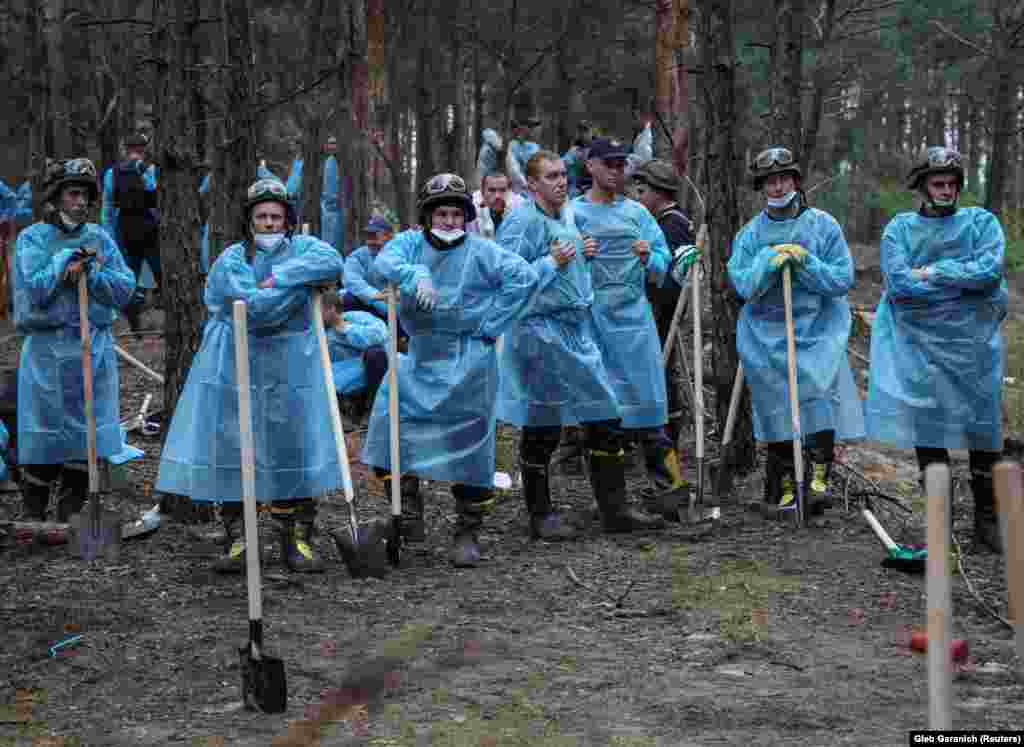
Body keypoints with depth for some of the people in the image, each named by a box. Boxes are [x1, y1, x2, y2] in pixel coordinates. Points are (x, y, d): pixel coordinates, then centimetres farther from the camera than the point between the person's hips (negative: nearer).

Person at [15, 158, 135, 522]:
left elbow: (124, 290, -2)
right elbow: (35, 292, -13)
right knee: (46, 440, 0)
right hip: (47, 351, -3)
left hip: (94, 351, 3)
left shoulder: (100, 238, 7)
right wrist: (66, 258, -13)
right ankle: (33, 513, 13)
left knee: (86, 440, 6)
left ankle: (69, 515, 18)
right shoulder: (33, 239, -1)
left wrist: (87, 271, -14)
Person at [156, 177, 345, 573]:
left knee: (294, 451, 3)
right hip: (237, 368, -2)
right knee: (233, 451, 0)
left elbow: (332, 262, -18)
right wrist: (302, 281, -13)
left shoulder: (301, 247, 4)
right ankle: (237, 540, 11)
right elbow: (255, 308, -20)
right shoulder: (232, 259, -5)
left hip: (290, 368, 2)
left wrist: (281, 277, -22)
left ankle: (297, 540, 13)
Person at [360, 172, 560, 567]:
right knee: (390, 425, -5)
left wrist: (489, 324, -12)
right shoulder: (412, 242, 3)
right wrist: (414, 275, -38)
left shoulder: (480, 250, -5)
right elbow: (385, 260, -17)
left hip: (467, 361, -3)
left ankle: (468, 533, 12)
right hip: (421, 357, 3)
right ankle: (408, 515, 10)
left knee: (468, 443, 0)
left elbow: (523, 277, -11)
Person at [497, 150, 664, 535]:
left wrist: (581, 255, 14)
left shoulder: (568, 217, 16)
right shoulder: (521, 222, -11)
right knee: (541, 426, 1)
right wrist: (550, 262, -22)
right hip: (540, 332, -8)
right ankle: (541, 514, 12)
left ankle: (614, 508, 14)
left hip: (578, 329, 8)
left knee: (605, 417, 6)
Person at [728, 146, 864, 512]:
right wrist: (769, 263, -19)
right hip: (767, 334, 2)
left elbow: (842, 280, -5)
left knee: (820, 393, -21)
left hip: (817, 329, -2)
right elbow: (743, 285, -4)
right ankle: (784, 484, 11)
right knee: (777, 407, 1)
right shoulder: (750, 234, 7)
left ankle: (818, 475, -21)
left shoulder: (823, 225, 1)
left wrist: (806, 263, -17)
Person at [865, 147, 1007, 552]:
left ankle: (987, 518, 14)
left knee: (983, 426, 3)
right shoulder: (900, 228, 5)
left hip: (972, 340, 0)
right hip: (919, 343, 0)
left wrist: (934, 272, -12)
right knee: (926, 425, 2)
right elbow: (899, 282, -10)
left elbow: (991, 271, -12)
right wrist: (964, 280, -10)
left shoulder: (981, 222, 5)